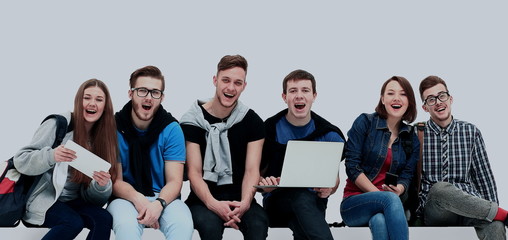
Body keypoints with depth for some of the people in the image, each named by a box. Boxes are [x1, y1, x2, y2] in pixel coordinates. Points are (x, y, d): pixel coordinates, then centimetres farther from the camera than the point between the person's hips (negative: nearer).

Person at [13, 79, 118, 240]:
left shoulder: (104, 138, 5)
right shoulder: (56, 125, -7)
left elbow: (92, 196, 2)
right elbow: (20, 161, -11)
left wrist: (102, 185, -23)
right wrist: (51, 156, -30)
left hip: (74, 202, 4)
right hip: (44, 199, -4)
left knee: (104, 219, -25)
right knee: (73, 222, -31)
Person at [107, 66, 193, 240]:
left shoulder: (171, 129, -1)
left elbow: (174, 181, -6)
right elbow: (116, 181, -4)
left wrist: (159, 203, -28)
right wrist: (138, 199, -26)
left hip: (163, 198, 1)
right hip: (126, 198, -1)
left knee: (183, 224, -33)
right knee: (126, 224, -37)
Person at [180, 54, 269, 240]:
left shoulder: (252, 122, 5)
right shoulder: (192, 121, -1)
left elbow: (252, 170, -2)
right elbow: (194, 172, -6)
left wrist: (245, 203, -23)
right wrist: (213, 204, -25)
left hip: (239, 197, 1)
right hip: (204, 198, -1)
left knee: (258, 223, -32)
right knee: (210, 223, -36)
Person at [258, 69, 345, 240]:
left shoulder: (329, 134, 7)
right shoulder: (269, 130, 3)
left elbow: (334, 178, 14)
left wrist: (328, 189, -12)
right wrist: (264, 183, -18)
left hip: (313, 201, 0)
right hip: (277, 200, 0)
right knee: (302, 196, -37)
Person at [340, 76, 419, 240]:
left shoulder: (411, 139, 12)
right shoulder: (365, 122, 0)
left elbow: (406, 177, 5)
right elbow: (352, 166, -7)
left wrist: (398, 189, -21)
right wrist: (382, 194, -16)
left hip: (389, 205, 2)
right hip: (354, 203, -2)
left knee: (380, 221, -37)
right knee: (391, 199, -37)